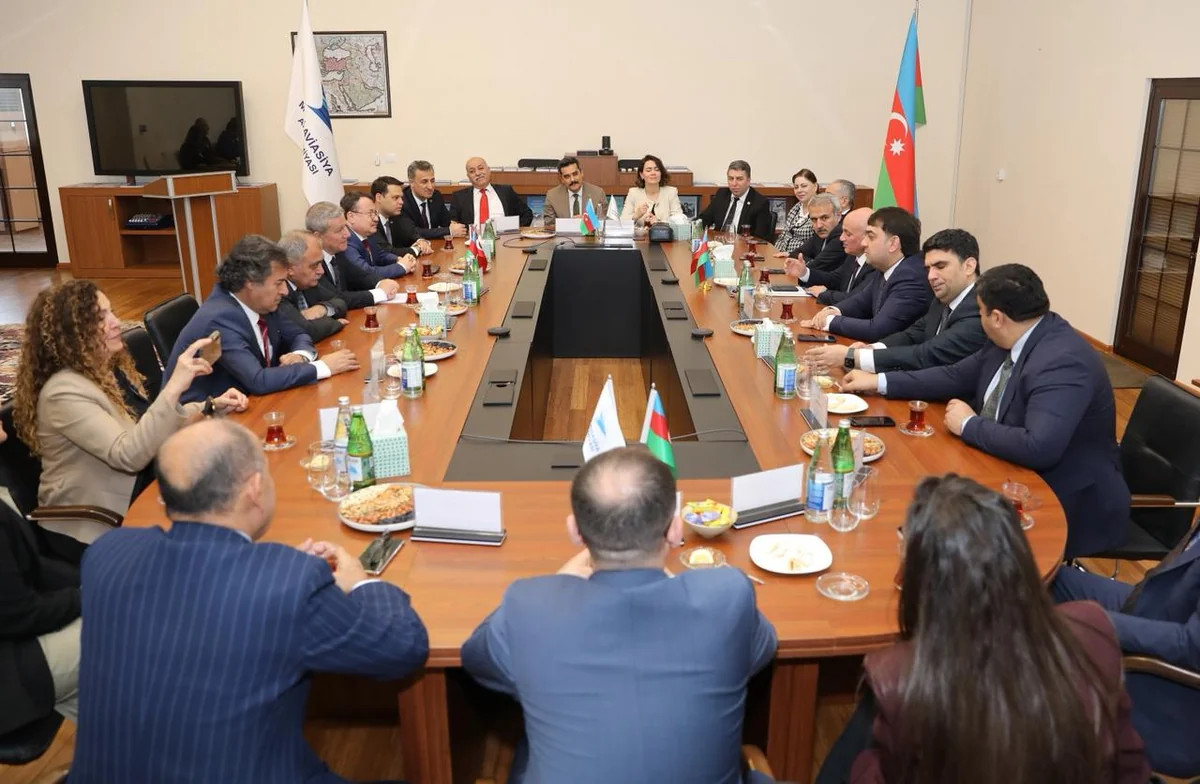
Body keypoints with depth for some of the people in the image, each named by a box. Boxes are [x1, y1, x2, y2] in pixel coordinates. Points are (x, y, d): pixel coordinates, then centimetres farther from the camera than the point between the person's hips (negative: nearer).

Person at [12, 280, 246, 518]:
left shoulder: (112, 368, 5)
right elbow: (128, 455, -31)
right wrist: (174, 388, -39)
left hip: (144, 487, 8)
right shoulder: (64, 392, -21)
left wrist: (210, 407, 4)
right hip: (102, 519, -8)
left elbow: (147, 421, 18)